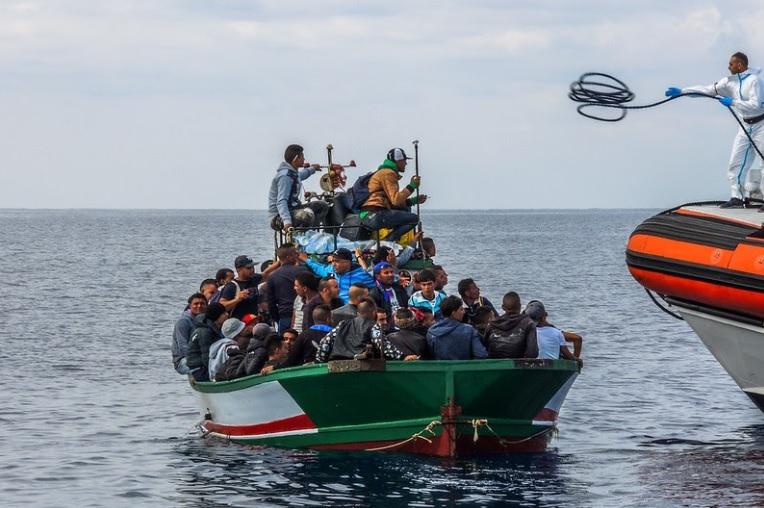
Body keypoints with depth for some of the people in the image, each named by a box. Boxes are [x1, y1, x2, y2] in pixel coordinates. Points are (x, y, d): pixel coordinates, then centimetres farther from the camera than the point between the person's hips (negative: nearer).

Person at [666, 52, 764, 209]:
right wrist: (681, 91, 2)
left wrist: (733, 102, -23)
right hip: (745, 127, 8)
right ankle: (737, 197, 9)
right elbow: (708, 90, 6)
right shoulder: (730, 81, 6)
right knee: (736, 162, 4)